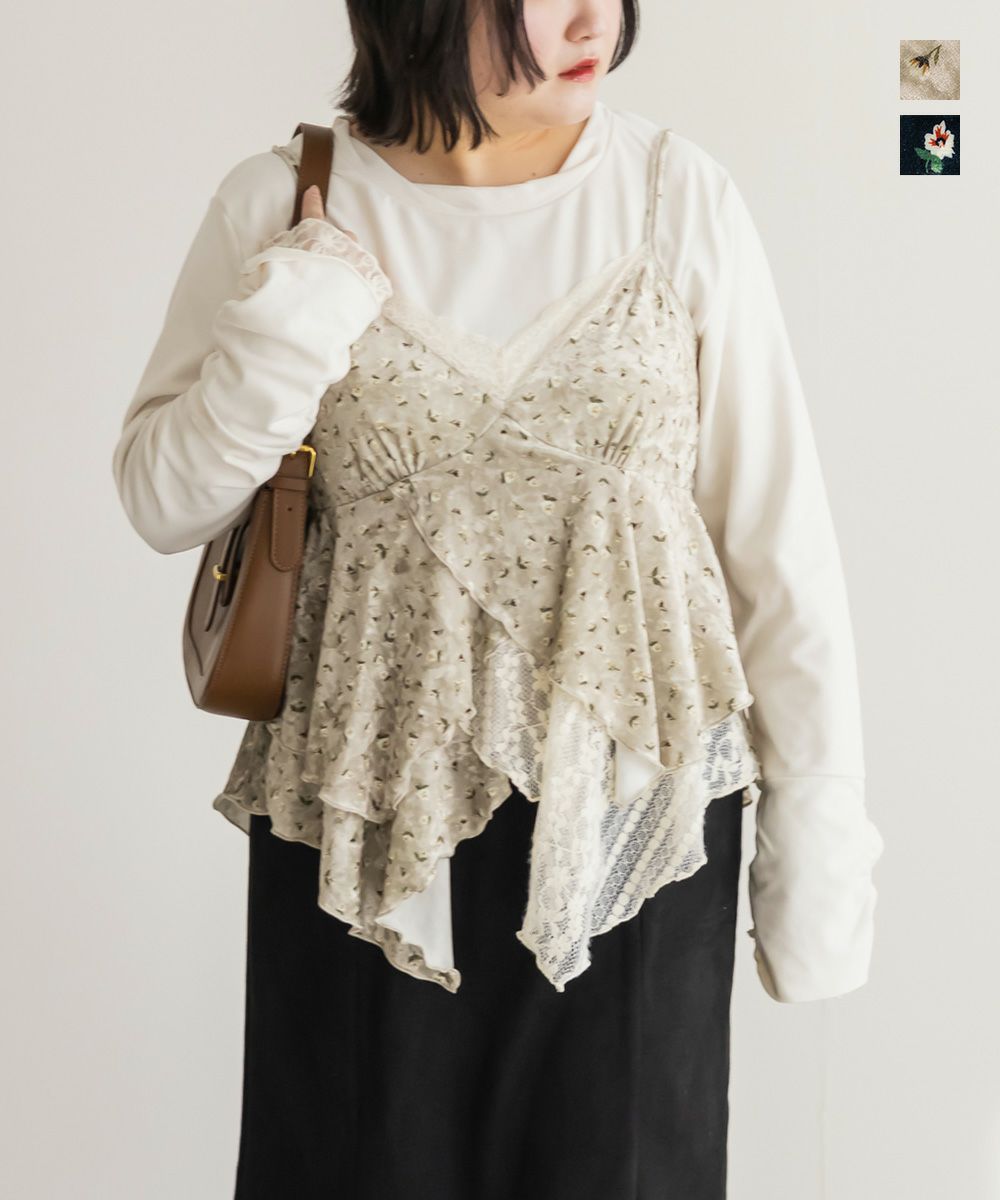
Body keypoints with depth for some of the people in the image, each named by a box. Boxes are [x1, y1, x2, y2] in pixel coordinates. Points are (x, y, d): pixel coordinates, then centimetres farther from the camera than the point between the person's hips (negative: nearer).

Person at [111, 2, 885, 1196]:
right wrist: (291, 324, -15)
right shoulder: (282, 204, -4)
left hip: (632, 796, 0)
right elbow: (161, 503, 2)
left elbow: (778, 541, -3)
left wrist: (819, 848, -3)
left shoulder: (677, 193, -6)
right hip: (369, 817, 0)